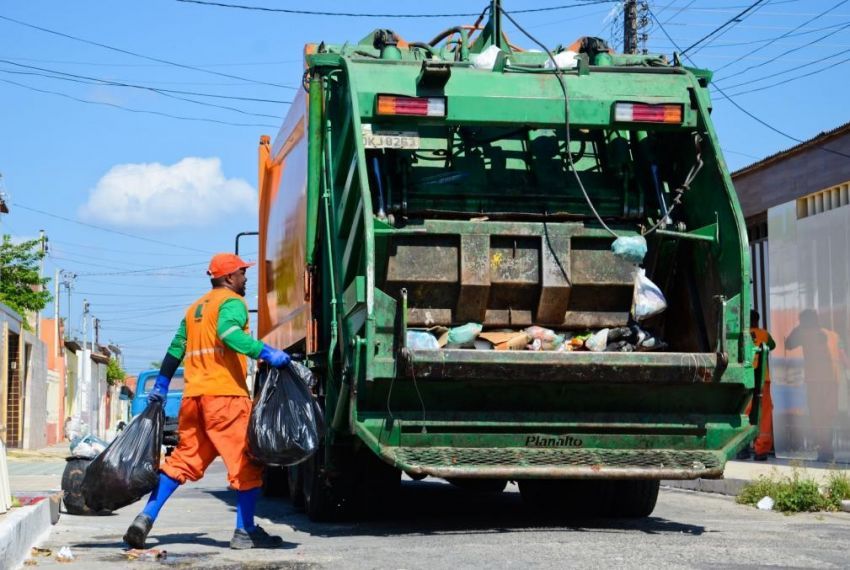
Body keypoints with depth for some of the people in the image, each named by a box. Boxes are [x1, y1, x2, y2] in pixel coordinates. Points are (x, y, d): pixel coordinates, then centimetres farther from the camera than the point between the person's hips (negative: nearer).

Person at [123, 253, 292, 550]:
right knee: (246, 461, -1)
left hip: (193, 395, 8)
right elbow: (228, 333, -23)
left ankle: (146, 517, 4)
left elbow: (176, 349, 25)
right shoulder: (232, 302, -2)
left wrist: (161, 385, 30)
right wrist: (265, 352, -31)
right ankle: (245, 531, -1)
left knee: (183, 460, 13)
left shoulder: (195, 307, 23)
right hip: (225, 394, -8)